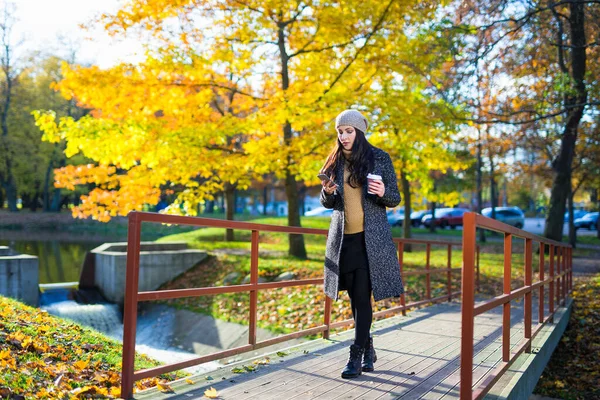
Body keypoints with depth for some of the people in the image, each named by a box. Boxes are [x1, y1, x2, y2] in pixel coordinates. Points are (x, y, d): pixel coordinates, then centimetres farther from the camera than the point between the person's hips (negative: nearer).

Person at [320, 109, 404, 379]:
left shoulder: (379, 158, -1)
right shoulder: (335, 162, 8)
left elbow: (395, 200, 2)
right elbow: (327, 203, 14)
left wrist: (383, 192, -21)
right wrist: (327, 192, -9)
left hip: (370, 239, -4)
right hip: (343, 239, 4)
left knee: (362, 297, -8)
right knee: (355, 298, 9)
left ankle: (356, 357, -2)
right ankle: (368, 349, 25)